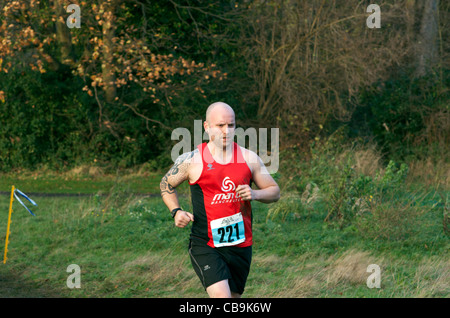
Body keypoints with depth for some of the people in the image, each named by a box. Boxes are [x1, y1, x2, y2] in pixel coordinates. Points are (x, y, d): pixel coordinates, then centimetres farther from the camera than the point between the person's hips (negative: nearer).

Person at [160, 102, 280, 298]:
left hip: (240, 245, 4)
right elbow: (166, 184, 13)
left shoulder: (249, 159, 3)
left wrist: (255, 194, -10)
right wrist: (176, 212, -4)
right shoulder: (191, 160, -5)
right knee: (221, 297, -24)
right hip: (205, 246, -4)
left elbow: (274, 192, 11)